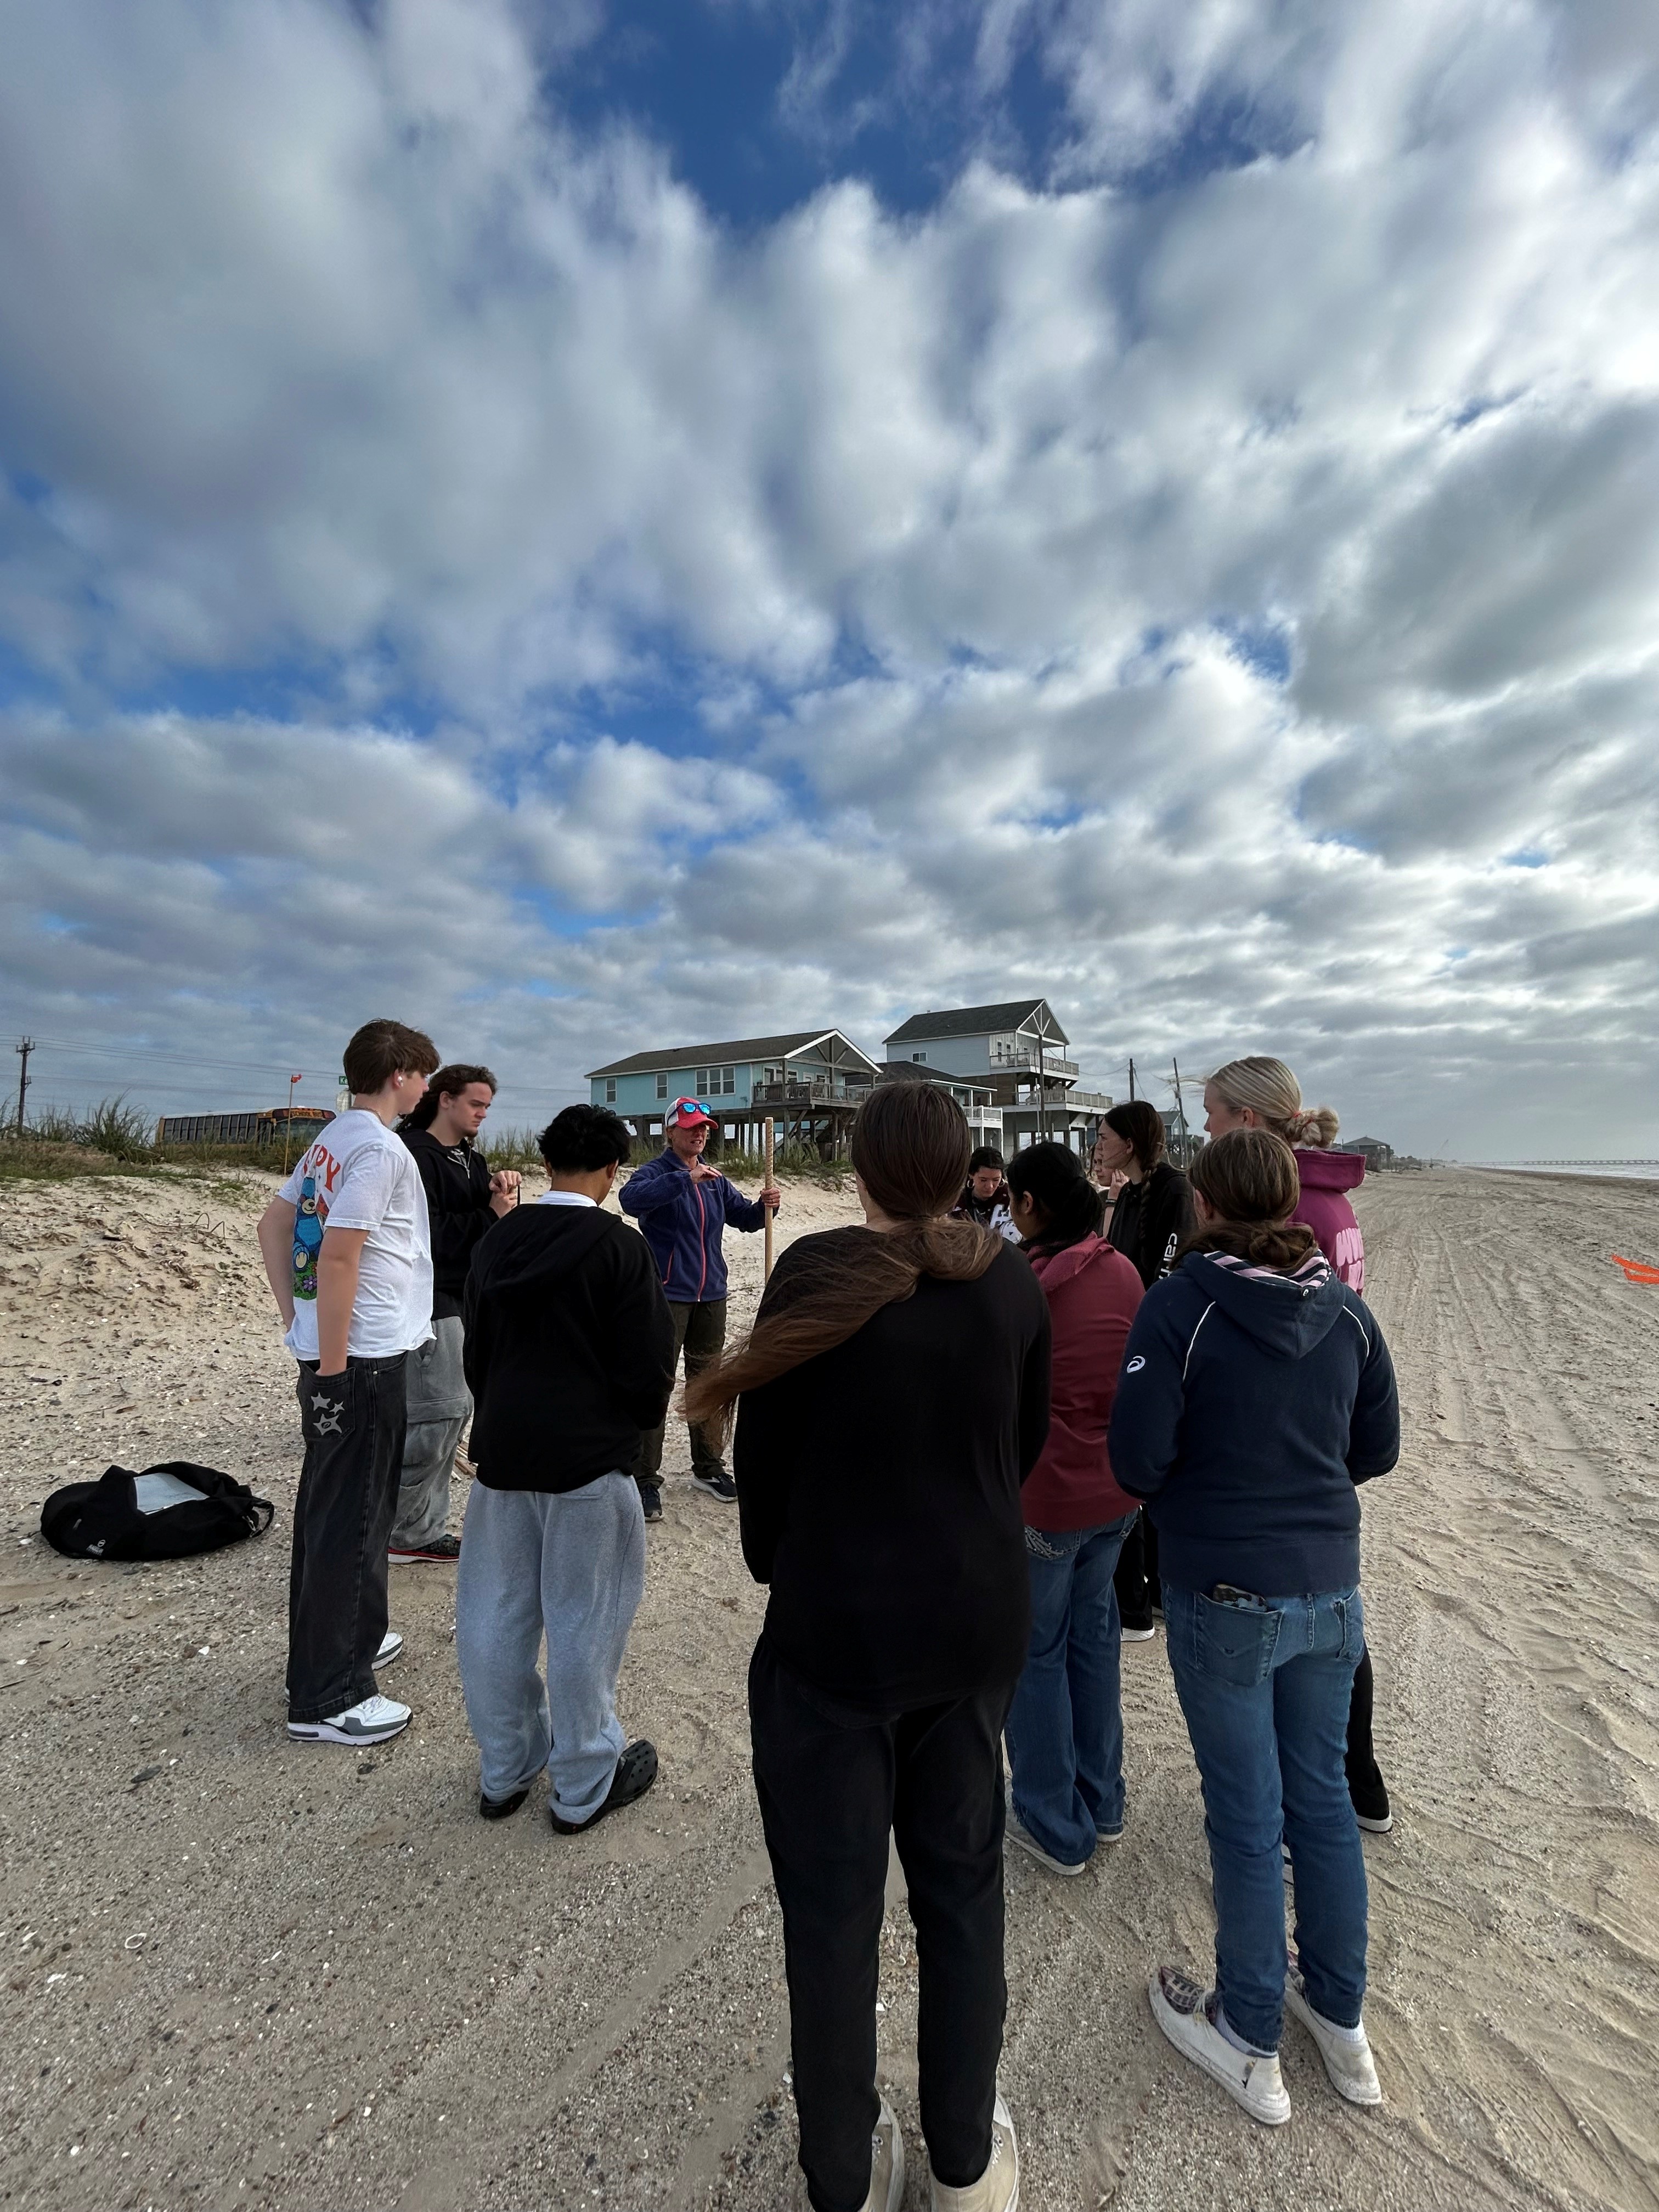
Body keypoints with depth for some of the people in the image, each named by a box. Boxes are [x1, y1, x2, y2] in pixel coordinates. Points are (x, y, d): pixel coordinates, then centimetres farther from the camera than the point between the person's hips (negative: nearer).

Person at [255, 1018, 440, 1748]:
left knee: (331, 1510, 21)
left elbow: (273, 1227, 16)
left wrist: (297, 1323, 16)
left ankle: (344, 1640, 38)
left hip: (331, 1351, 10)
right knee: (351, 1522, 2)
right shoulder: (378, 1148, -18)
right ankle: (326, 1697, 15)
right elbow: (338, 1257, -24)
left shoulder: (331, 1140, 11)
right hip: (363, 1358, -10)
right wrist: (332, 1367, -18)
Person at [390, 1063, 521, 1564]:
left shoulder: (468, 1157, 15)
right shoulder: (415, 1153, -13)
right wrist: (491, 1215, -17)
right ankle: (404, 1533, 10)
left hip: (462, 1297, 9)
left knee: (452, 1410, 14)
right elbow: (429, 1231, -20)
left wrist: (502, 1187, -7)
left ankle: (424, 1527, 26)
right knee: (438, 1413, -7)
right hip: (429, 1299, -9)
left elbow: (496, 1211, 12)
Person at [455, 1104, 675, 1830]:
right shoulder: (619, 1247, -16)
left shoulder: (497, 1242, 2)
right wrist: (642, 1416, 9)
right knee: (582, 1622, 10)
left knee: (497, 1618, 19)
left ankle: (505, 1773, 37)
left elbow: (475, 1352, 11)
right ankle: (584, 1785, 28)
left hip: (501, 1451, 6)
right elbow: (648, 1364, -12)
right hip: (588, 1458, -5)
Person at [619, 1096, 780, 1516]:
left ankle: (707, 1467, 32)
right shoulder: (655, 1172, -10)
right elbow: (631, 1199, -31)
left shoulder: (715, 1179, 10)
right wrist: (685, 1178, -38)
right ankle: (645, 1479, 10)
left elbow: (744, 1217, 12)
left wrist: (765, 1206, -9)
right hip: (668, 1295, -6)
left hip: (711, 1295, 6)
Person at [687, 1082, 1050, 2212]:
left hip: (834, 1629, -3)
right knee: (963, 1886, 26)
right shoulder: (1012, 1279, -7)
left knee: (833, 1906, 20)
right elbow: (1027, 1442, 5)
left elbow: (764, 1449, -11)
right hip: (980, 1621, 4)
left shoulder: (817, 1269, -18)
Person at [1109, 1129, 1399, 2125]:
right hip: (1329, 1587, 5)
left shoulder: (1179, 1305, -19)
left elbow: (1139, 1461, -19)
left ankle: (1251, 2044, 37)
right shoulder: (1344, 1305, -3)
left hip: (1225, 1595, -4)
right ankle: (1342, 2020, 45)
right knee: (1323, 1796, 24)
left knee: (1248, 1818, 15)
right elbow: (1378, 1449, 6)